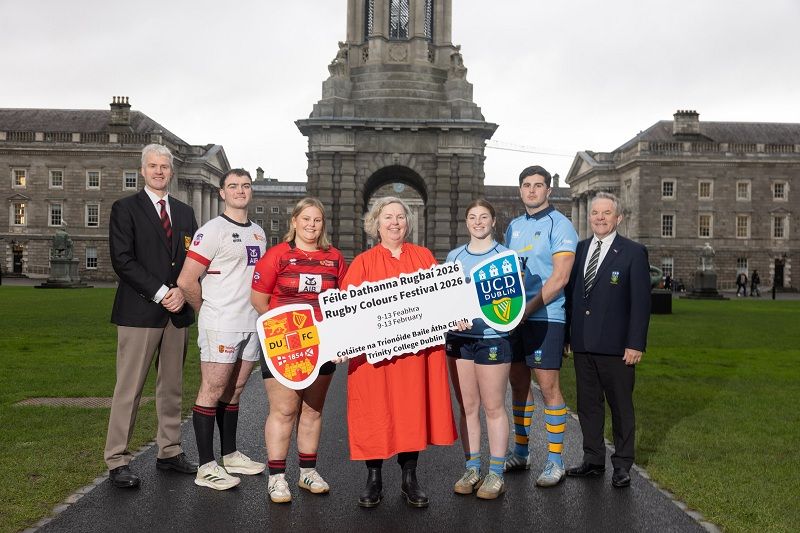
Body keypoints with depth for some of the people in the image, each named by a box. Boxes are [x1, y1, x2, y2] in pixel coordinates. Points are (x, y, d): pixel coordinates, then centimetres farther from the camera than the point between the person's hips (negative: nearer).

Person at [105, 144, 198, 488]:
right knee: (129, 388, -3)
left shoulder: (184, 212, 16)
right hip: (139, 311, -5)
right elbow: (122, 259, -9)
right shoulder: (125, 208, 1)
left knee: (172, 386, 11)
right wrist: (159, 293, -15)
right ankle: (117, 461, 5)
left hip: (177, 311, 5)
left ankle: (170, 452, 21)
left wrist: (181, 291, -6)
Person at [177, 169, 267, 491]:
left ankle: (230, 456, 26)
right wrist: (208, 312, -2)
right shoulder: (212, 231, -9)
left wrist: (262, 314, 11)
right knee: (212, 392, -2)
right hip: (220, 327, -7)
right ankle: (206, 467, 3)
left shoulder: (258, 233, 15)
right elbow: (186, 281, -13)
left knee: (233, 391, 15)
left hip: (252, 325, 7)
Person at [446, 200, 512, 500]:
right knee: (467, 407, 9)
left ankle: (496, 475, 9)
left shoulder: (505, 256, 2)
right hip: (458, 337, 4)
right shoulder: (454, 256, 13)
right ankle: (472, 469, 19)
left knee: (493, 407, 0)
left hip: (492, 337, -4)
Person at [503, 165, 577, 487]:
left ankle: (555, 461, 6)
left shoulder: (559, 225, -7)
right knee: (518, 383, 12)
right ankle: (520, 452, 25)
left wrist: (528, 309, -18)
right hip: (515, 316, 7)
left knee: (548, 386, -4)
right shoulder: (513, 227, 14)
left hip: (545, 316, -7)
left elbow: (559, 277, -15)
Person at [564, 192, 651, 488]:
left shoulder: (634, 253, -4)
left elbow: (641, 302, -8)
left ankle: (622, 465, 19)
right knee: (588, 404, 12)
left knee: (621, 405, 6)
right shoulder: (579, 249, 10)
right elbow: (570, 294, 11)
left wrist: (635, 344, -13)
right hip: (582, 344, 5)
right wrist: (565, 335, 8)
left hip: (615, 346, -5)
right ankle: (593, 460, 24)